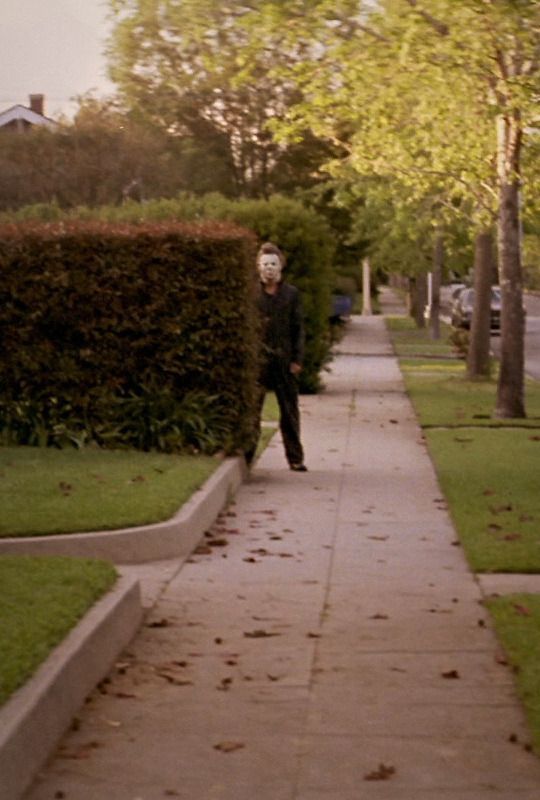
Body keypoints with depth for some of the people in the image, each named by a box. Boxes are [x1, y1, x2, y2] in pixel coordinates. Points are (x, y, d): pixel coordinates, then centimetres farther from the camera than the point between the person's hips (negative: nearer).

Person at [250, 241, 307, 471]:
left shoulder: (291, 294, 8)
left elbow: (298, 328, 7)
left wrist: (297, 359, 0)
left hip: (284, 360, 2)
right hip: (257, 359, -2)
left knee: (290, 411, 7)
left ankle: (295, 458, 14)